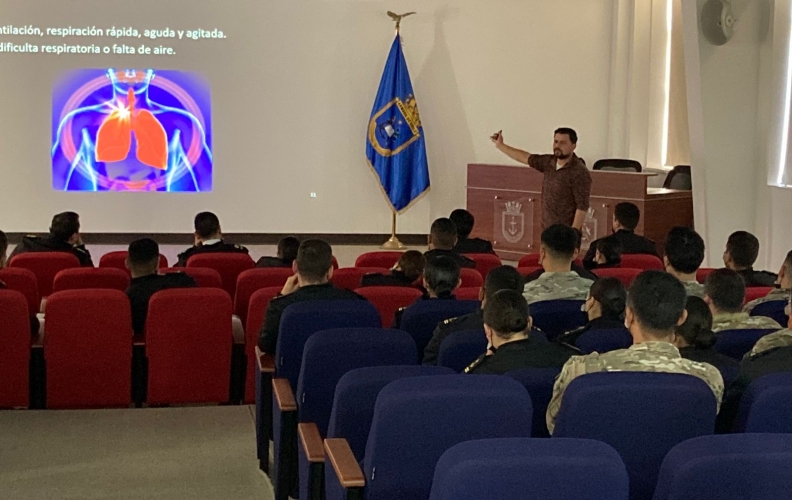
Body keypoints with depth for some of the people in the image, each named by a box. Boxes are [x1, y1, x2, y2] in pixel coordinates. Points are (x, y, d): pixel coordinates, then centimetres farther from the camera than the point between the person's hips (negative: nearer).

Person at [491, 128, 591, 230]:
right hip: (547, 231, 8)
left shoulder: (580, 173, -17)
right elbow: (526, 158, 20)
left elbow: (582, 206, -19)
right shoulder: (549, 162, 5)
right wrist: (500, 145, 26)